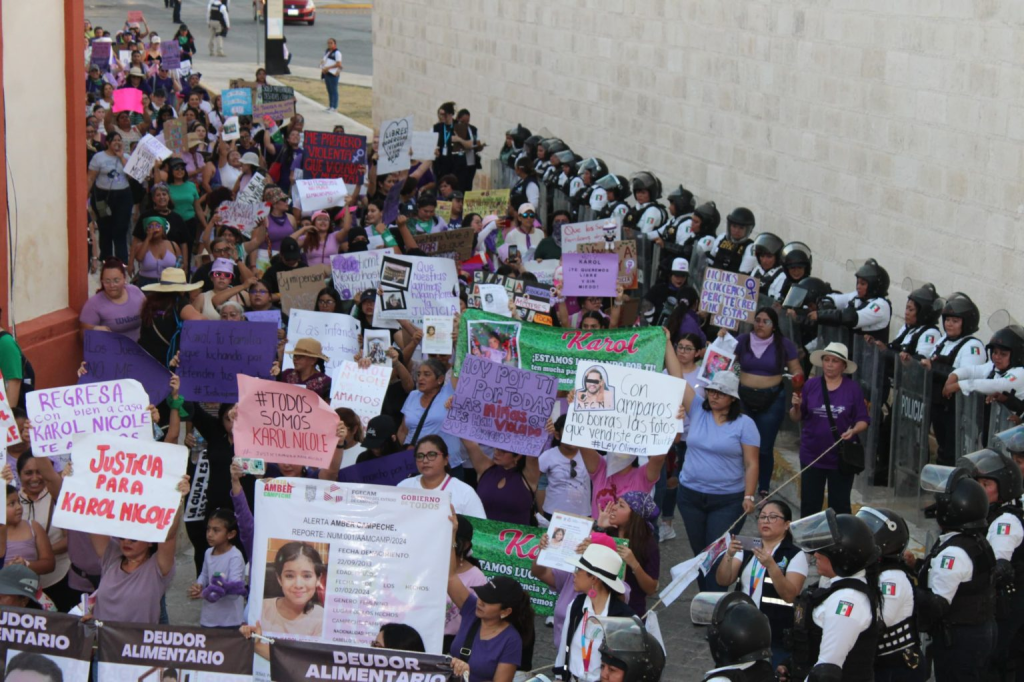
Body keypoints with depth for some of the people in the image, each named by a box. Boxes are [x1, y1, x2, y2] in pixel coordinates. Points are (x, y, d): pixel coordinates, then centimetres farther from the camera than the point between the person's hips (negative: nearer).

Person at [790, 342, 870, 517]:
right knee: (809, 504, 4)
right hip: (812, 456, 1)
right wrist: (796, 406, -16)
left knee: (840, 506, 7)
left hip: (841, 457, -1)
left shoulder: (853, 388, -2)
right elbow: (796, 418, 5)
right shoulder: (811, 385, 1)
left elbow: (863, 421, 1)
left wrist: (853, 431, -19)